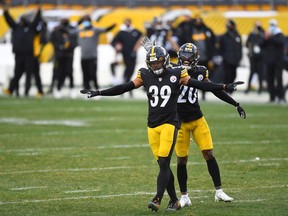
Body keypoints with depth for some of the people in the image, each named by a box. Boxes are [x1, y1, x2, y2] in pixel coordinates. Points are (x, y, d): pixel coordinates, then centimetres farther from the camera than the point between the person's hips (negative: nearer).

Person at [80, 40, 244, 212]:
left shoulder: (176, 75, -2)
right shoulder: (145, 76, 6)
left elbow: (200, 85, -1)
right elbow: (123, 88, 8)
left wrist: (224, 87, -7)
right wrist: (98, 93, 5)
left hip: (170, 123, -4)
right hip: (153, 125, 4)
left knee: (164, 163, -13)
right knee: (163, 164, 6)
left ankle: (158, 199, -15)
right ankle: (174, 200, 15)